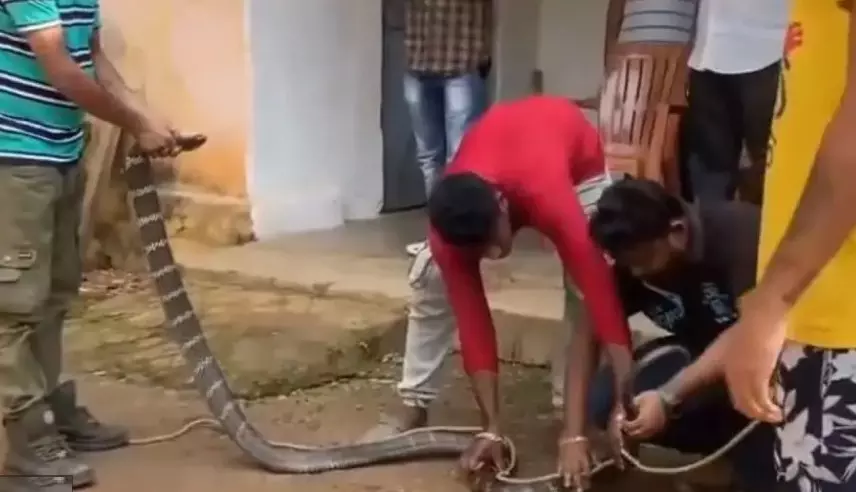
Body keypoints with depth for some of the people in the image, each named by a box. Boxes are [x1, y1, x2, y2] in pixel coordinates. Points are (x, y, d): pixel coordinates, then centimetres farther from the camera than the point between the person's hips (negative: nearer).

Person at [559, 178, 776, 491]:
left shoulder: (738, 233, -29)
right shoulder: (631, 263, -13)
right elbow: (588, 333, -10)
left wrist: (669, 397, -41)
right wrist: (575, 435, -18)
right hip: (701, 353, 6)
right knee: (604, 402, -15)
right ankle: (735, 437, 2)